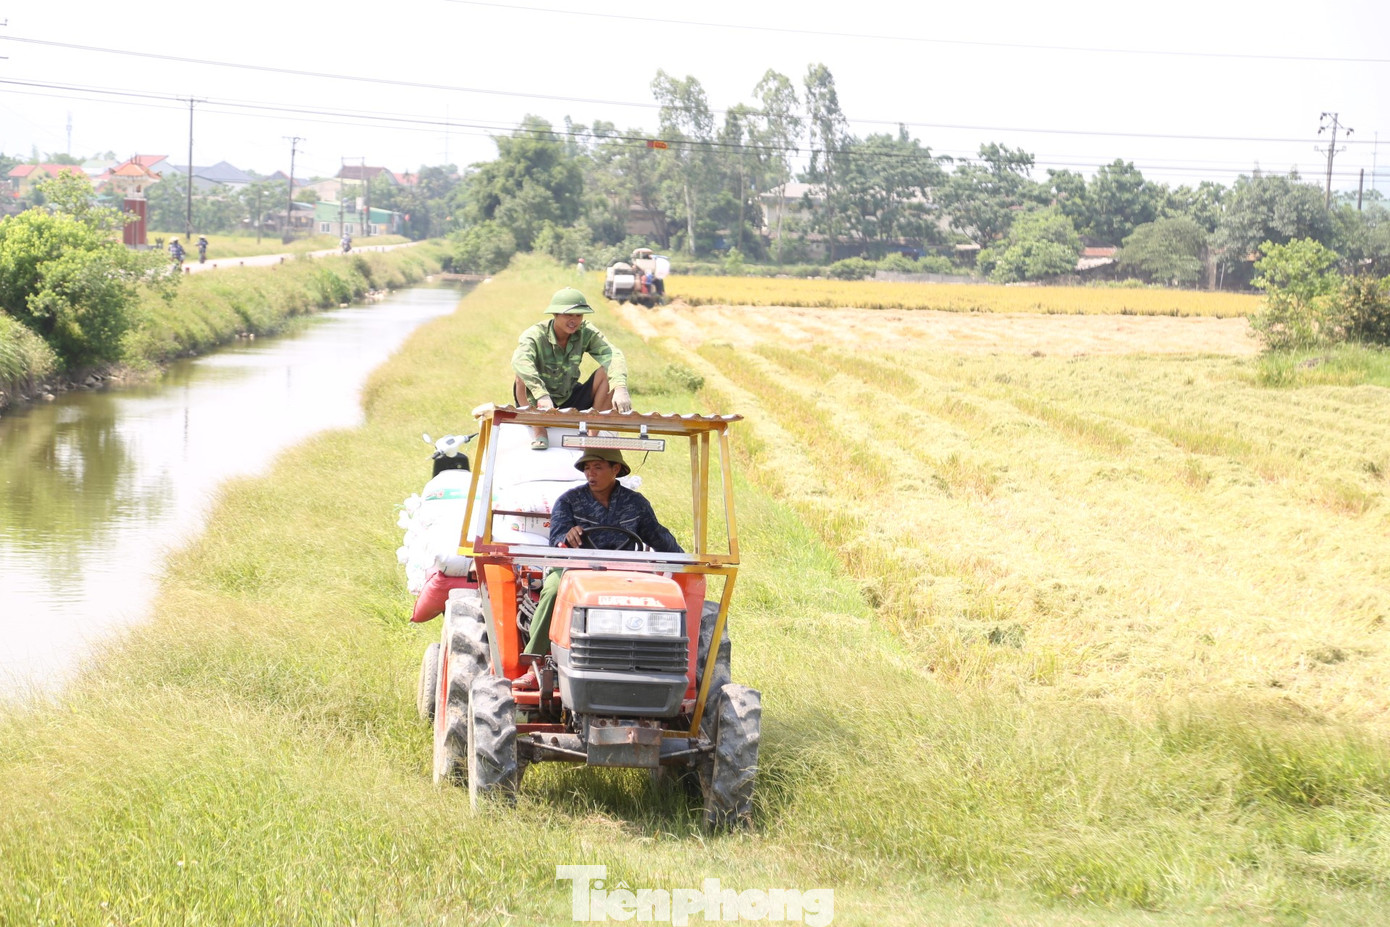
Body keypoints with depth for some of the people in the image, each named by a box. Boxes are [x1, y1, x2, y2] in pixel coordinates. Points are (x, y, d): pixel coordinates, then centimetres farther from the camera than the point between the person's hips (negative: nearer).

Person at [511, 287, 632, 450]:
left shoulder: (586, 333, -9)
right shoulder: (535, 335, -20)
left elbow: (612, 356, -25)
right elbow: (520, 360, -41)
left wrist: (620, 389, -45)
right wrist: (542, 395, -56)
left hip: (570, 402, 3)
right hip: (537, 406, -3)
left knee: (608, 372, -17)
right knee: (522, 376, -33)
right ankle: (539, 433, -20)